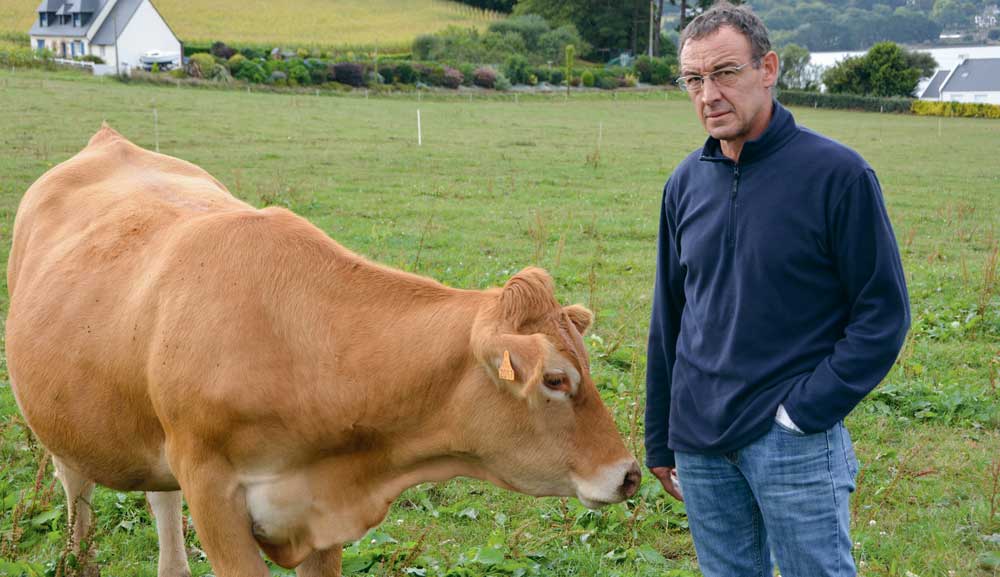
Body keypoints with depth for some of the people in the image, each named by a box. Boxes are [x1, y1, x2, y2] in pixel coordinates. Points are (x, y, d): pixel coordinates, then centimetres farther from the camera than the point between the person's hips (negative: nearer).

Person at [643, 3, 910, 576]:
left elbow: (884, 313, -8)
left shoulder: (837, 174, -11)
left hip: (794, 444, -5)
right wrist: (660, 441, 15)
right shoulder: (688, 182, 5)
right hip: (700, 442, 5)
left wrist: (805, 410, -14)